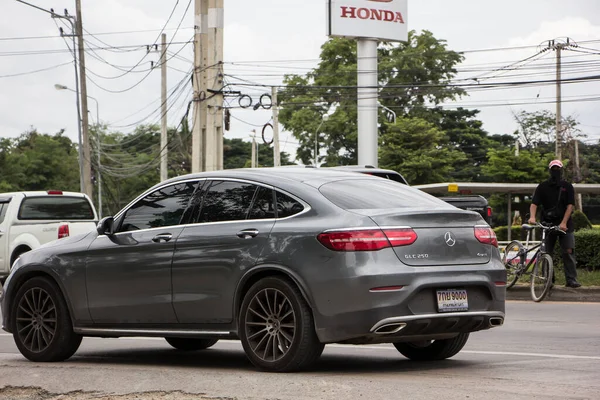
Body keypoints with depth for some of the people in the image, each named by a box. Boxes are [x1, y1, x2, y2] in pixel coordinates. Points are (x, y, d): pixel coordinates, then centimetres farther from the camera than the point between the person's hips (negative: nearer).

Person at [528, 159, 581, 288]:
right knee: (546, 253, 0)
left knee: (568, 251, -10)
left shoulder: (567, 187, 7)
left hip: (565, 225, -1)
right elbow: (534, 203, -4)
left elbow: (570, 205, -2)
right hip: (547, 224, 1)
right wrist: (532, 217, -25)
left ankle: (571, 280, -11)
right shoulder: (543, 187, 6)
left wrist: (564, 223, -16)